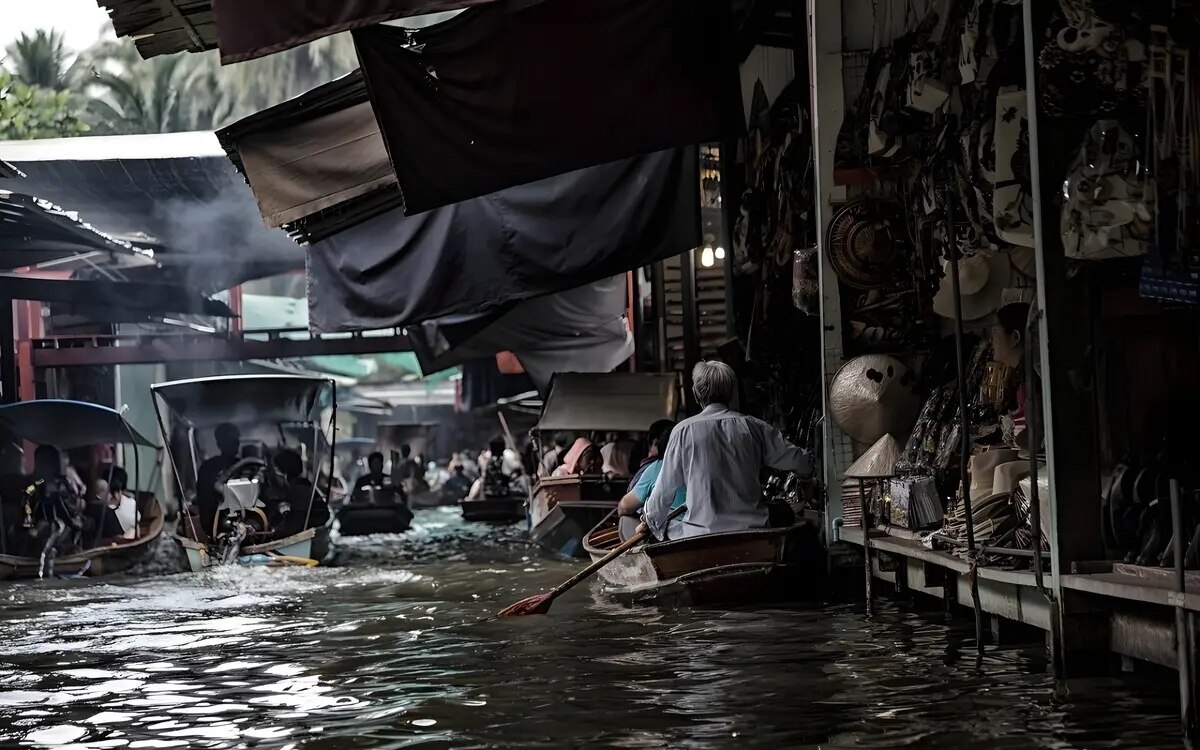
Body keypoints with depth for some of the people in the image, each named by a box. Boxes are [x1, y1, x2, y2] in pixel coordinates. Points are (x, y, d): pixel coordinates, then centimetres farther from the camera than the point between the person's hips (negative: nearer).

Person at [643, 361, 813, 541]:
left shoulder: (683, 431, -1)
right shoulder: (753, 427, 3)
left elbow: (666, 487, 5)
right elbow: (800, 463, 9)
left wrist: (652, 519, 21)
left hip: (702, 532, -1)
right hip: (751, 529, 1)